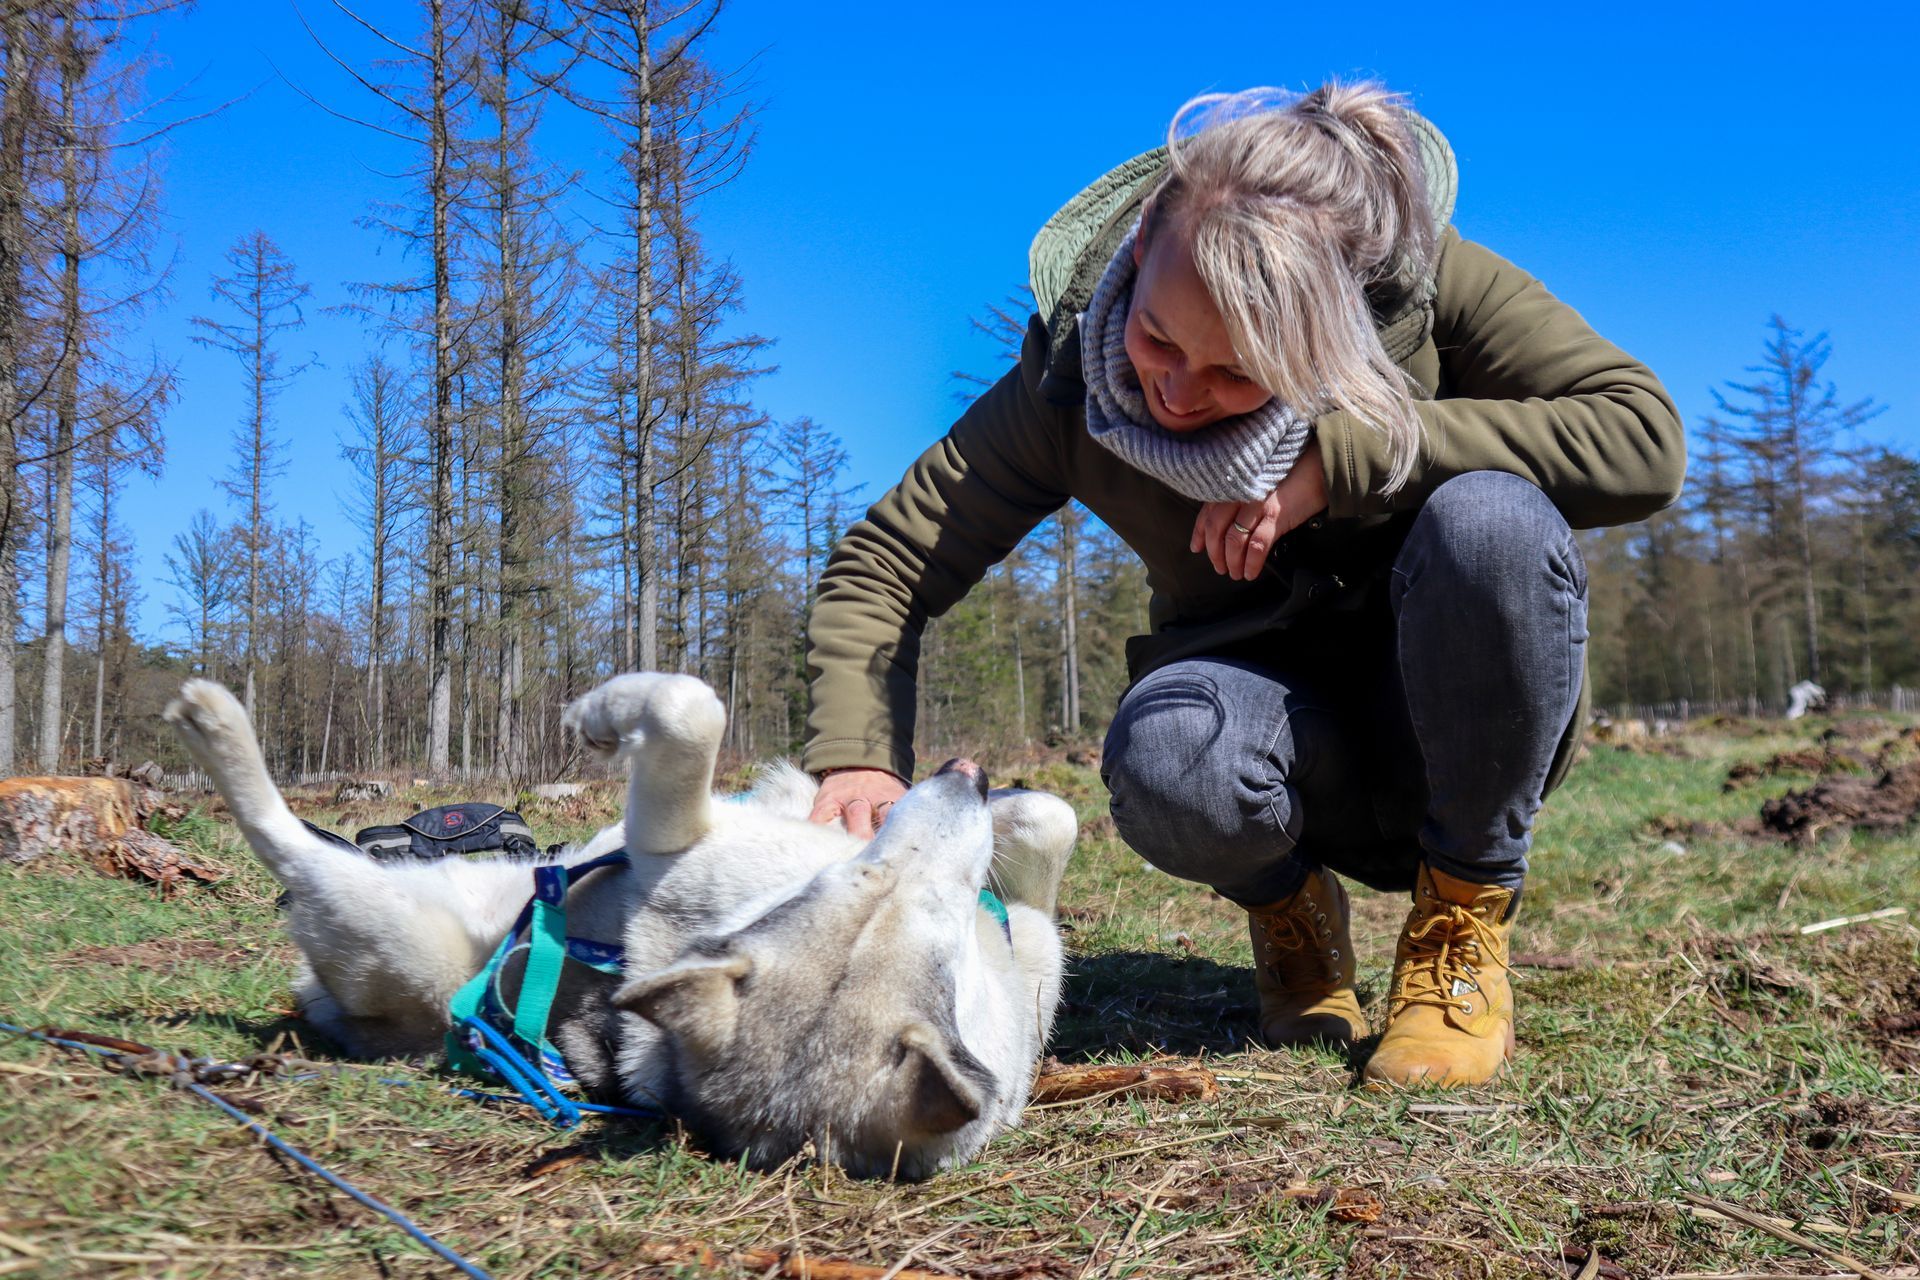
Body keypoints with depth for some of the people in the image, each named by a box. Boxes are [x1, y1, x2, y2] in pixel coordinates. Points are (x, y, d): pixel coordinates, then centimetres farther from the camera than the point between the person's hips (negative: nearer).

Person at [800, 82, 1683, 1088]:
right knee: (1164, 757, -36)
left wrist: (1341, 456, -30)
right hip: (1281, 733, 0)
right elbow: (884, 565, -11)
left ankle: (1462, 923, -10)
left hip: (1469, 729, 0)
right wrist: (857, 757, -29)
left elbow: (1646, 439, -25)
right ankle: (1288, 906, 2)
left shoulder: (1424, 281, -18)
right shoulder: (1071, 374, -15)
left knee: (1493, 519, -33)